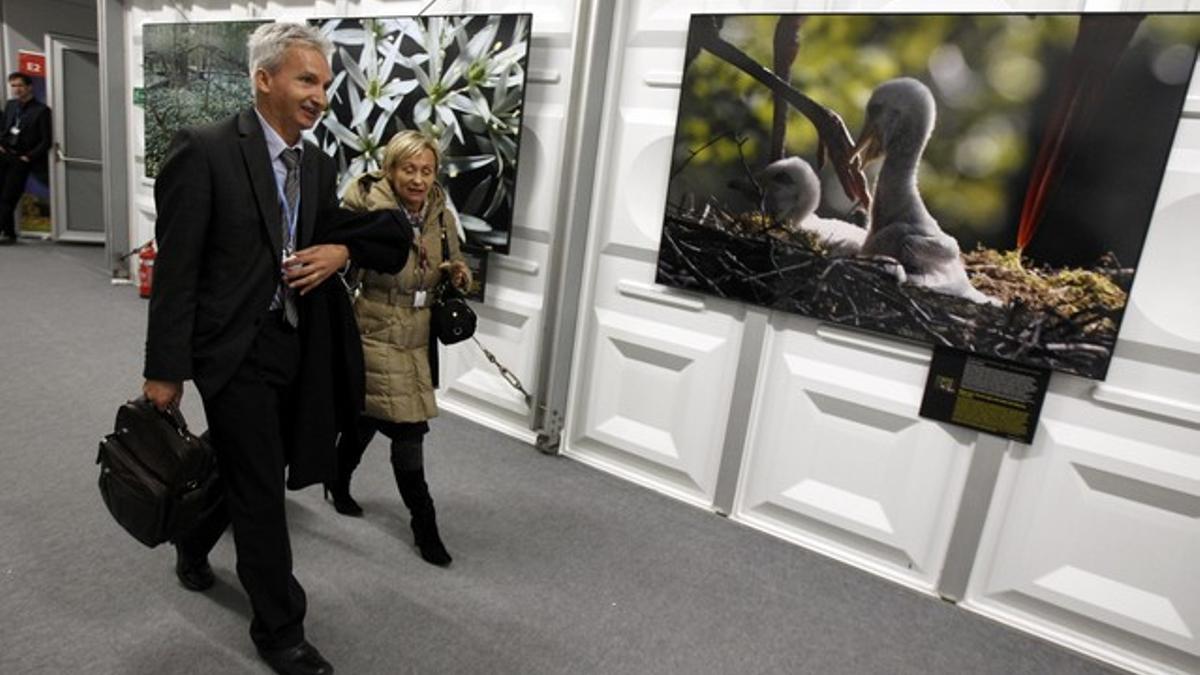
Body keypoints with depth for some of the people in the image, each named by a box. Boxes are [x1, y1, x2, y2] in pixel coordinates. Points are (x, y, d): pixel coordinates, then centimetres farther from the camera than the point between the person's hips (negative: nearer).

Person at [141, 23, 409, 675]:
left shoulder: (319, 164, 7)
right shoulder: (204, 150, -12)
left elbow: (336, 231, 19)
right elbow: (176, 268, -12)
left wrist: (340, 250, -6)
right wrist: (165, 370, -11)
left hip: (296, 347, 6)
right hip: (235, 350, -6)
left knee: (243, 470, 21)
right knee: (260, 493, 4)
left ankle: (193, 543, 52)